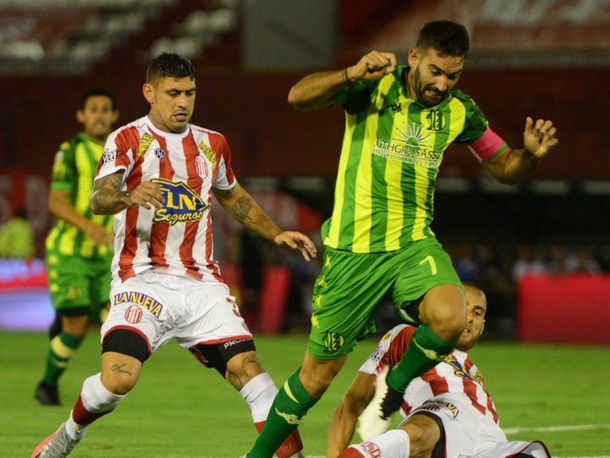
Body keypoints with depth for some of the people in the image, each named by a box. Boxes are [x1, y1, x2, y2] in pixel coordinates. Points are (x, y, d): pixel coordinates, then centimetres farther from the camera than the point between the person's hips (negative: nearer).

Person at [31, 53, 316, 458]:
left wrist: (275, 234, 26)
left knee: (246, 365, -14)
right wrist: (129, 196, -40)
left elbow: (234, 197, 34)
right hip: (144, 280, -4)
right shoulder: (128, 140, -2)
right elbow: (98, 199, -19)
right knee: (118, 377, -20)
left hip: (201, 283, 4)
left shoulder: (212, 144, 15)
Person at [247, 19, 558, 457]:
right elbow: (298, 97, -21)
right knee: (321, 368, 4)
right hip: (353, 249, -3)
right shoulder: (375, 86, -9)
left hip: (414, 243, 3)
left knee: (450, 318, -29)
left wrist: (532, 154, -10)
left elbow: (504, 167, 13)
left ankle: (394, 388, 0)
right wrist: (353, 74, -37)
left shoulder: (459, 112, 3)